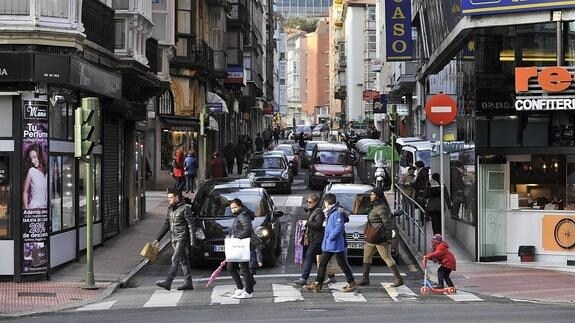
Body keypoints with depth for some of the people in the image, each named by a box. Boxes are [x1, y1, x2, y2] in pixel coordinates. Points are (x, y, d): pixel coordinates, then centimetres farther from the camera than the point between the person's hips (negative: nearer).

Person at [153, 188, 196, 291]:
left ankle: (168, 282, -21)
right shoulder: (170, 209, 13)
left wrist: (193, 241, -15)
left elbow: (191, 225, -11)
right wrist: (157, 238, 17)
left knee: (175, 259, -14)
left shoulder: (185, 208, -10)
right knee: (183, 261, 10)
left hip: (182, 238, -8)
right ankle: (188, 283, 13)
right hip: (174, 239, 8)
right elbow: (166, 225, 21)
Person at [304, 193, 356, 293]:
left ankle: (351, 283, 12)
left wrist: (330, 237, -20)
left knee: (342, 264, 1)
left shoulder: (337, 213, -17)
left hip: (336, 245, -9)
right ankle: (317, 284, 7)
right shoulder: (329, 213, 14)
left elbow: (339, 228, -24)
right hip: (327, 245, 9)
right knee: (322, 263, 6)